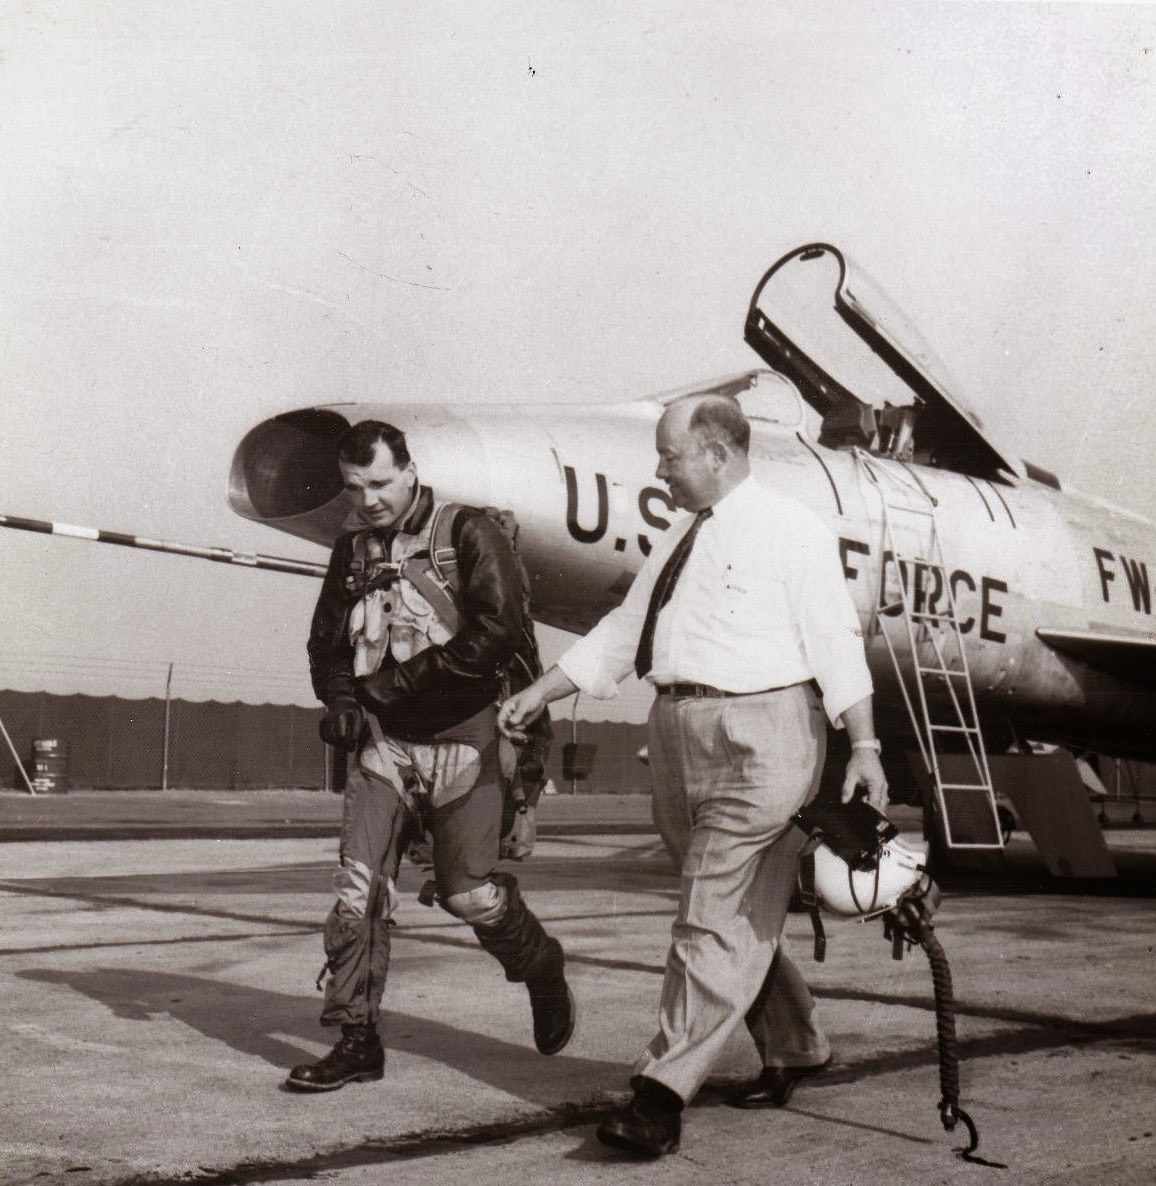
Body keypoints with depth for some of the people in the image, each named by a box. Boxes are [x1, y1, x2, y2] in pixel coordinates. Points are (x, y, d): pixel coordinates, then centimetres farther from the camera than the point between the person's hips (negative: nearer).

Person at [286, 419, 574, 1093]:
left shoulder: (470, 534, -7)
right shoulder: (353, 553, 11)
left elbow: (496, 635, -18)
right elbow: (327, 643, 18)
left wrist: (390, 683, -17)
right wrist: (341, 699, -5)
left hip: (461, 740, -5)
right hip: (384, 742, 5)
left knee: (469, 893, 2)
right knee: (358, 888, -4)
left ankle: (543, 970, 31)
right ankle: (357, 1039, 5)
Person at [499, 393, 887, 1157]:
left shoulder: (791, 531, -3)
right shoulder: (679, 543, 19)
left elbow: (836, 641, -7)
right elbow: (622, 632, 22)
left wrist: (863, 746, -13)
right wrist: (541, 692, 19)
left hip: (760, 733, -7)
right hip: (678, 734, 8)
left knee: (718, 918, -8)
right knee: (742, 912, 14)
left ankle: (664, 1093, -9)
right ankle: (794, 1048, 32)